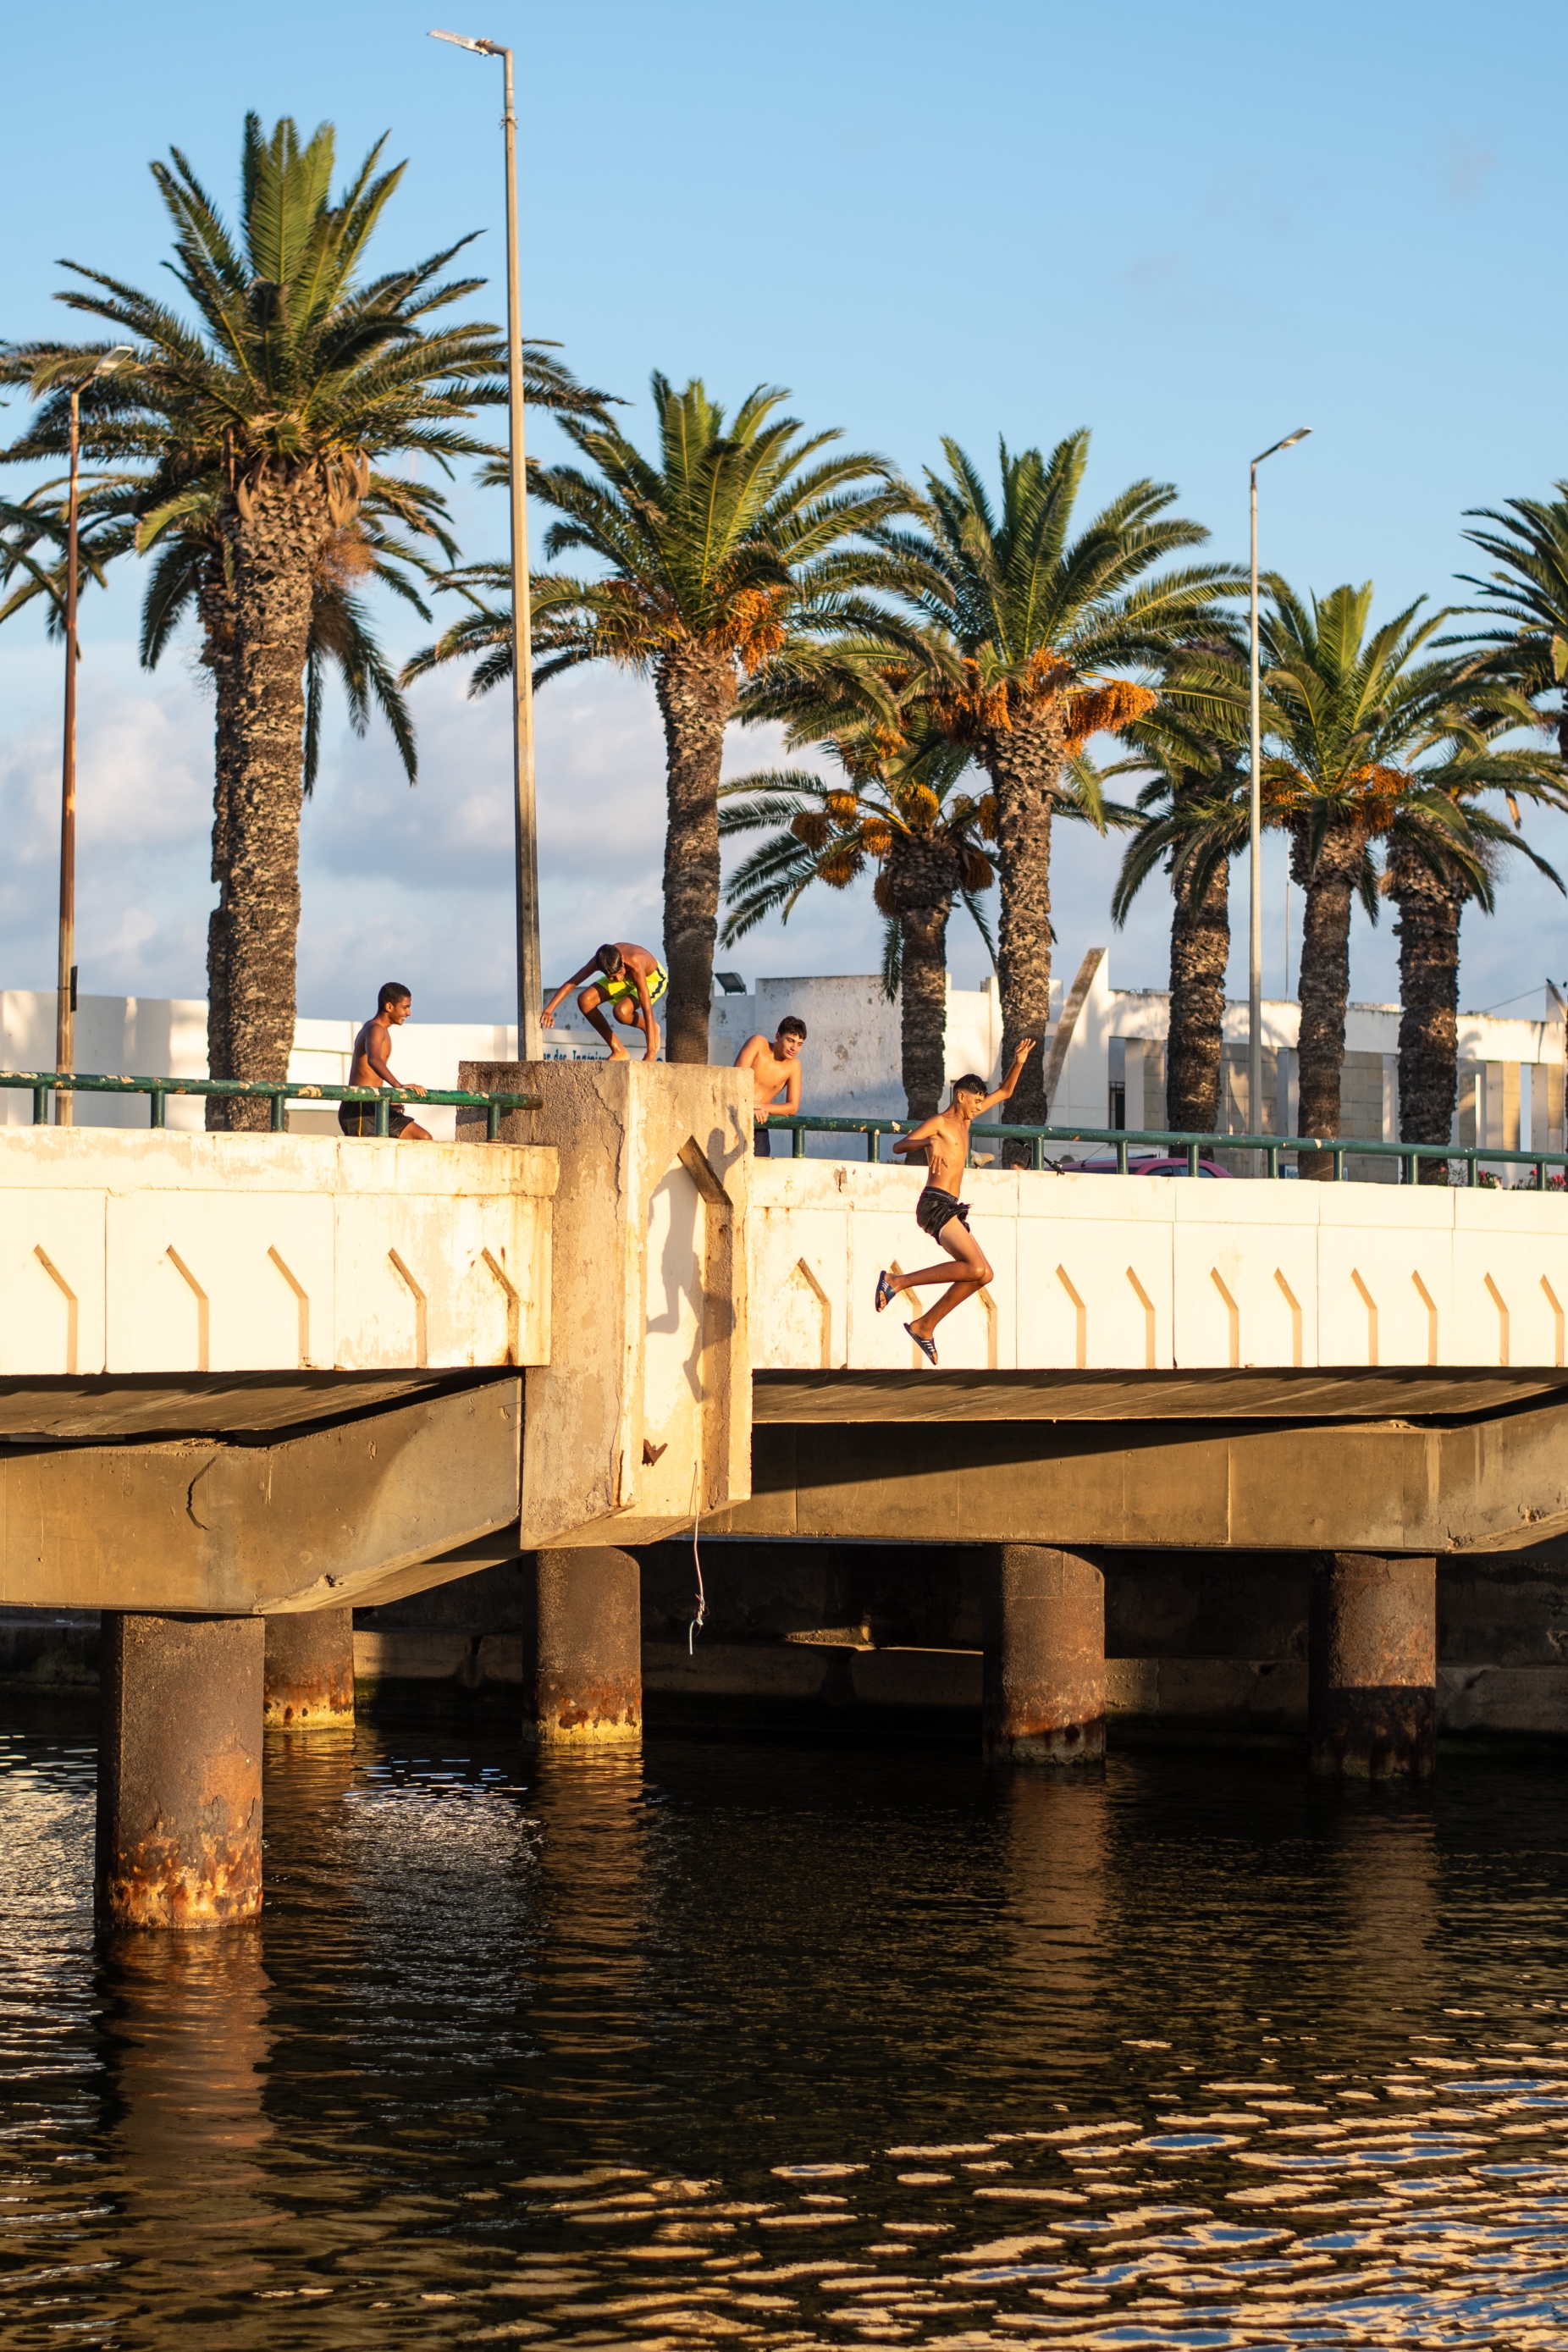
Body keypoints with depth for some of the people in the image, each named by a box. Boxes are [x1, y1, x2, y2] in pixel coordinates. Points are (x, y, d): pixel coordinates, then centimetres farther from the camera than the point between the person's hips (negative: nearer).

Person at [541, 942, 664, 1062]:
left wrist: (651, 1052, -44)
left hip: (653, 979, -5)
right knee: (585, 1001, -16)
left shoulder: (634, 965, -42)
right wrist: (548, 1011, -31)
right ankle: (619, 1051, -3)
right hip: (628, 979, 5)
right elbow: (570, 983, -21)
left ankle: (651, 1029, 0)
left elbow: (647, 1009, -42)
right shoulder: (600, 961, -30)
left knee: (621, 1011, -33)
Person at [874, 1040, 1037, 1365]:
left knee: (981, 1275, 5)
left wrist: (1018, 1063, 15)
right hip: (936, 1205, -9)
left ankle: (924, 1326, 8)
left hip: (950, 1209, 9)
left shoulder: (965, 1121, 21)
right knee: (976, 1268, -21)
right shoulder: (939, 1123, -4)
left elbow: (1004, 1093, 30)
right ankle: (895, 1281, -17)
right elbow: (899, 1145, -17)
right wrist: (930, 1143, -35)